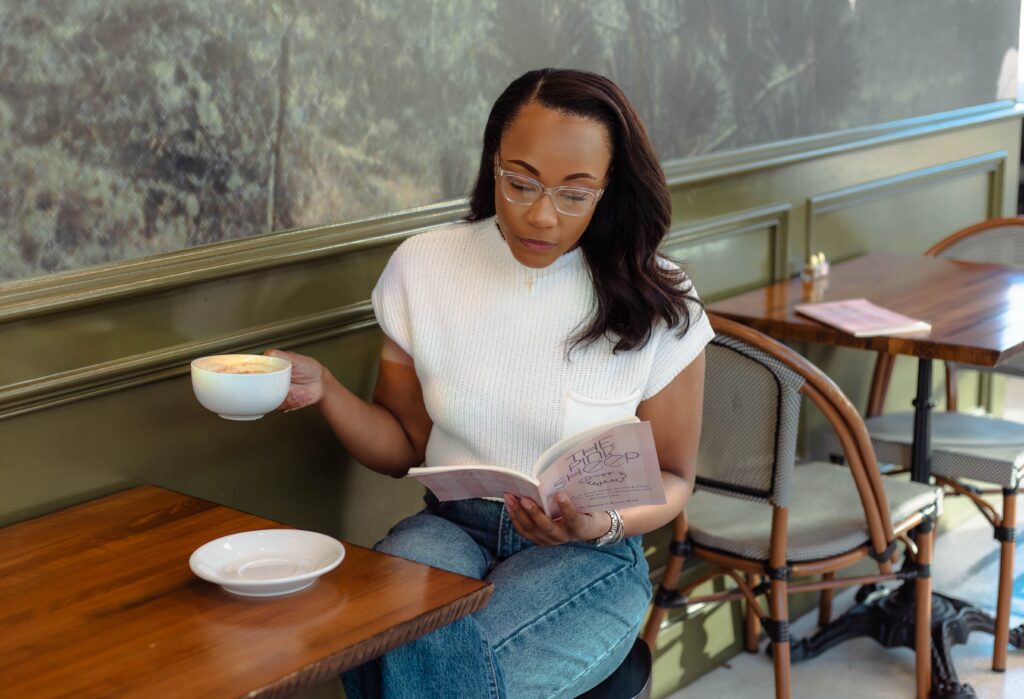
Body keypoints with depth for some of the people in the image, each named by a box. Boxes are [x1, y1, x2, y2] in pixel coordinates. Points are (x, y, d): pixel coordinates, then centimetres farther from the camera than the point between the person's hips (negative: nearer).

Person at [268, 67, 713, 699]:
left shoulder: (657, 304, -7)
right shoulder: (423, 266, -1)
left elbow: (671, 480, 3)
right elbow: (404, 447, 8)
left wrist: (604, 524, -19)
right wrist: (322, 389, -11)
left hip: (589, 554, -2)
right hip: (451, 527, 2)